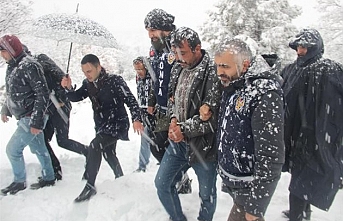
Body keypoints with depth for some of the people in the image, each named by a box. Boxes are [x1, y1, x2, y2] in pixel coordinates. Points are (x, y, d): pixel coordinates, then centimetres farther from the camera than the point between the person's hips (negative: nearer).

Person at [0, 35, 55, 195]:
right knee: (39, 149, 17)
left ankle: (19, 182, 17)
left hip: (31, 119, -9)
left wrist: (36, 121, -24)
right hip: (24, 118, 9)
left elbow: (42, 94, -23)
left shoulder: (29, 66, -20)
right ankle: (48, 178, 30)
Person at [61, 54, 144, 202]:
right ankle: (120, 178, 47)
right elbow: (76, 97, 2)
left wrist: (136, 119, -28)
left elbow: (130, 100, -18)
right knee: (108, 153, 21)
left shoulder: (115, 81, -17)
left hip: (117, 124, -8)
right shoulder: (88, 84, 1)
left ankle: (90, 186, -15)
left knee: (94, 146, -24)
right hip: (102, 126, 8)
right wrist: (68, 88, -20)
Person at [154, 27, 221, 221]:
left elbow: (213, 114, -21)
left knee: (207, 194, 12)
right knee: (162, 183, 15)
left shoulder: (213, 73, -19)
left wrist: (185, 129, -19)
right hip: (178, 142, 7)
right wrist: (174, 119, -3)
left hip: (204, 145, -7)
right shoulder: (178, 69, 5)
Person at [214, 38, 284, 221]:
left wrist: (255, 206, -21)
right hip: (231, 179, 8)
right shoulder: (232, 86, 2)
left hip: (249, 185, -8)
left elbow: (271, 155, -25)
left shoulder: (264, 94, -25)